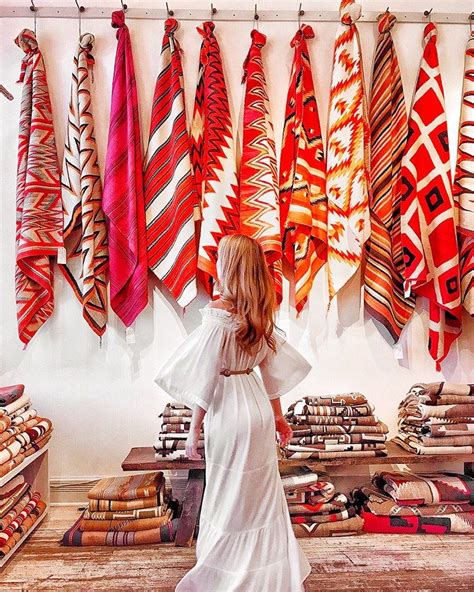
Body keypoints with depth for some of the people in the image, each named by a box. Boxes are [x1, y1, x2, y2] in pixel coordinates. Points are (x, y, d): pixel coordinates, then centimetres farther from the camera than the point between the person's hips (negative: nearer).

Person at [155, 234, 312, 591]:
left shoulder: (218, 313, -18)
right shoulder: (261, 314, 2)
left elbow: (205, 378, -16)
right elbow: (272, 368, 8)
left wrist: (194, 429, -7)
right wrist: (278, 415, 17)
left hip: (227, 413, -6)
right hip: (258, 408, 7)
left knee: (229, 501, 12)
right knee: (263, 497, 20)